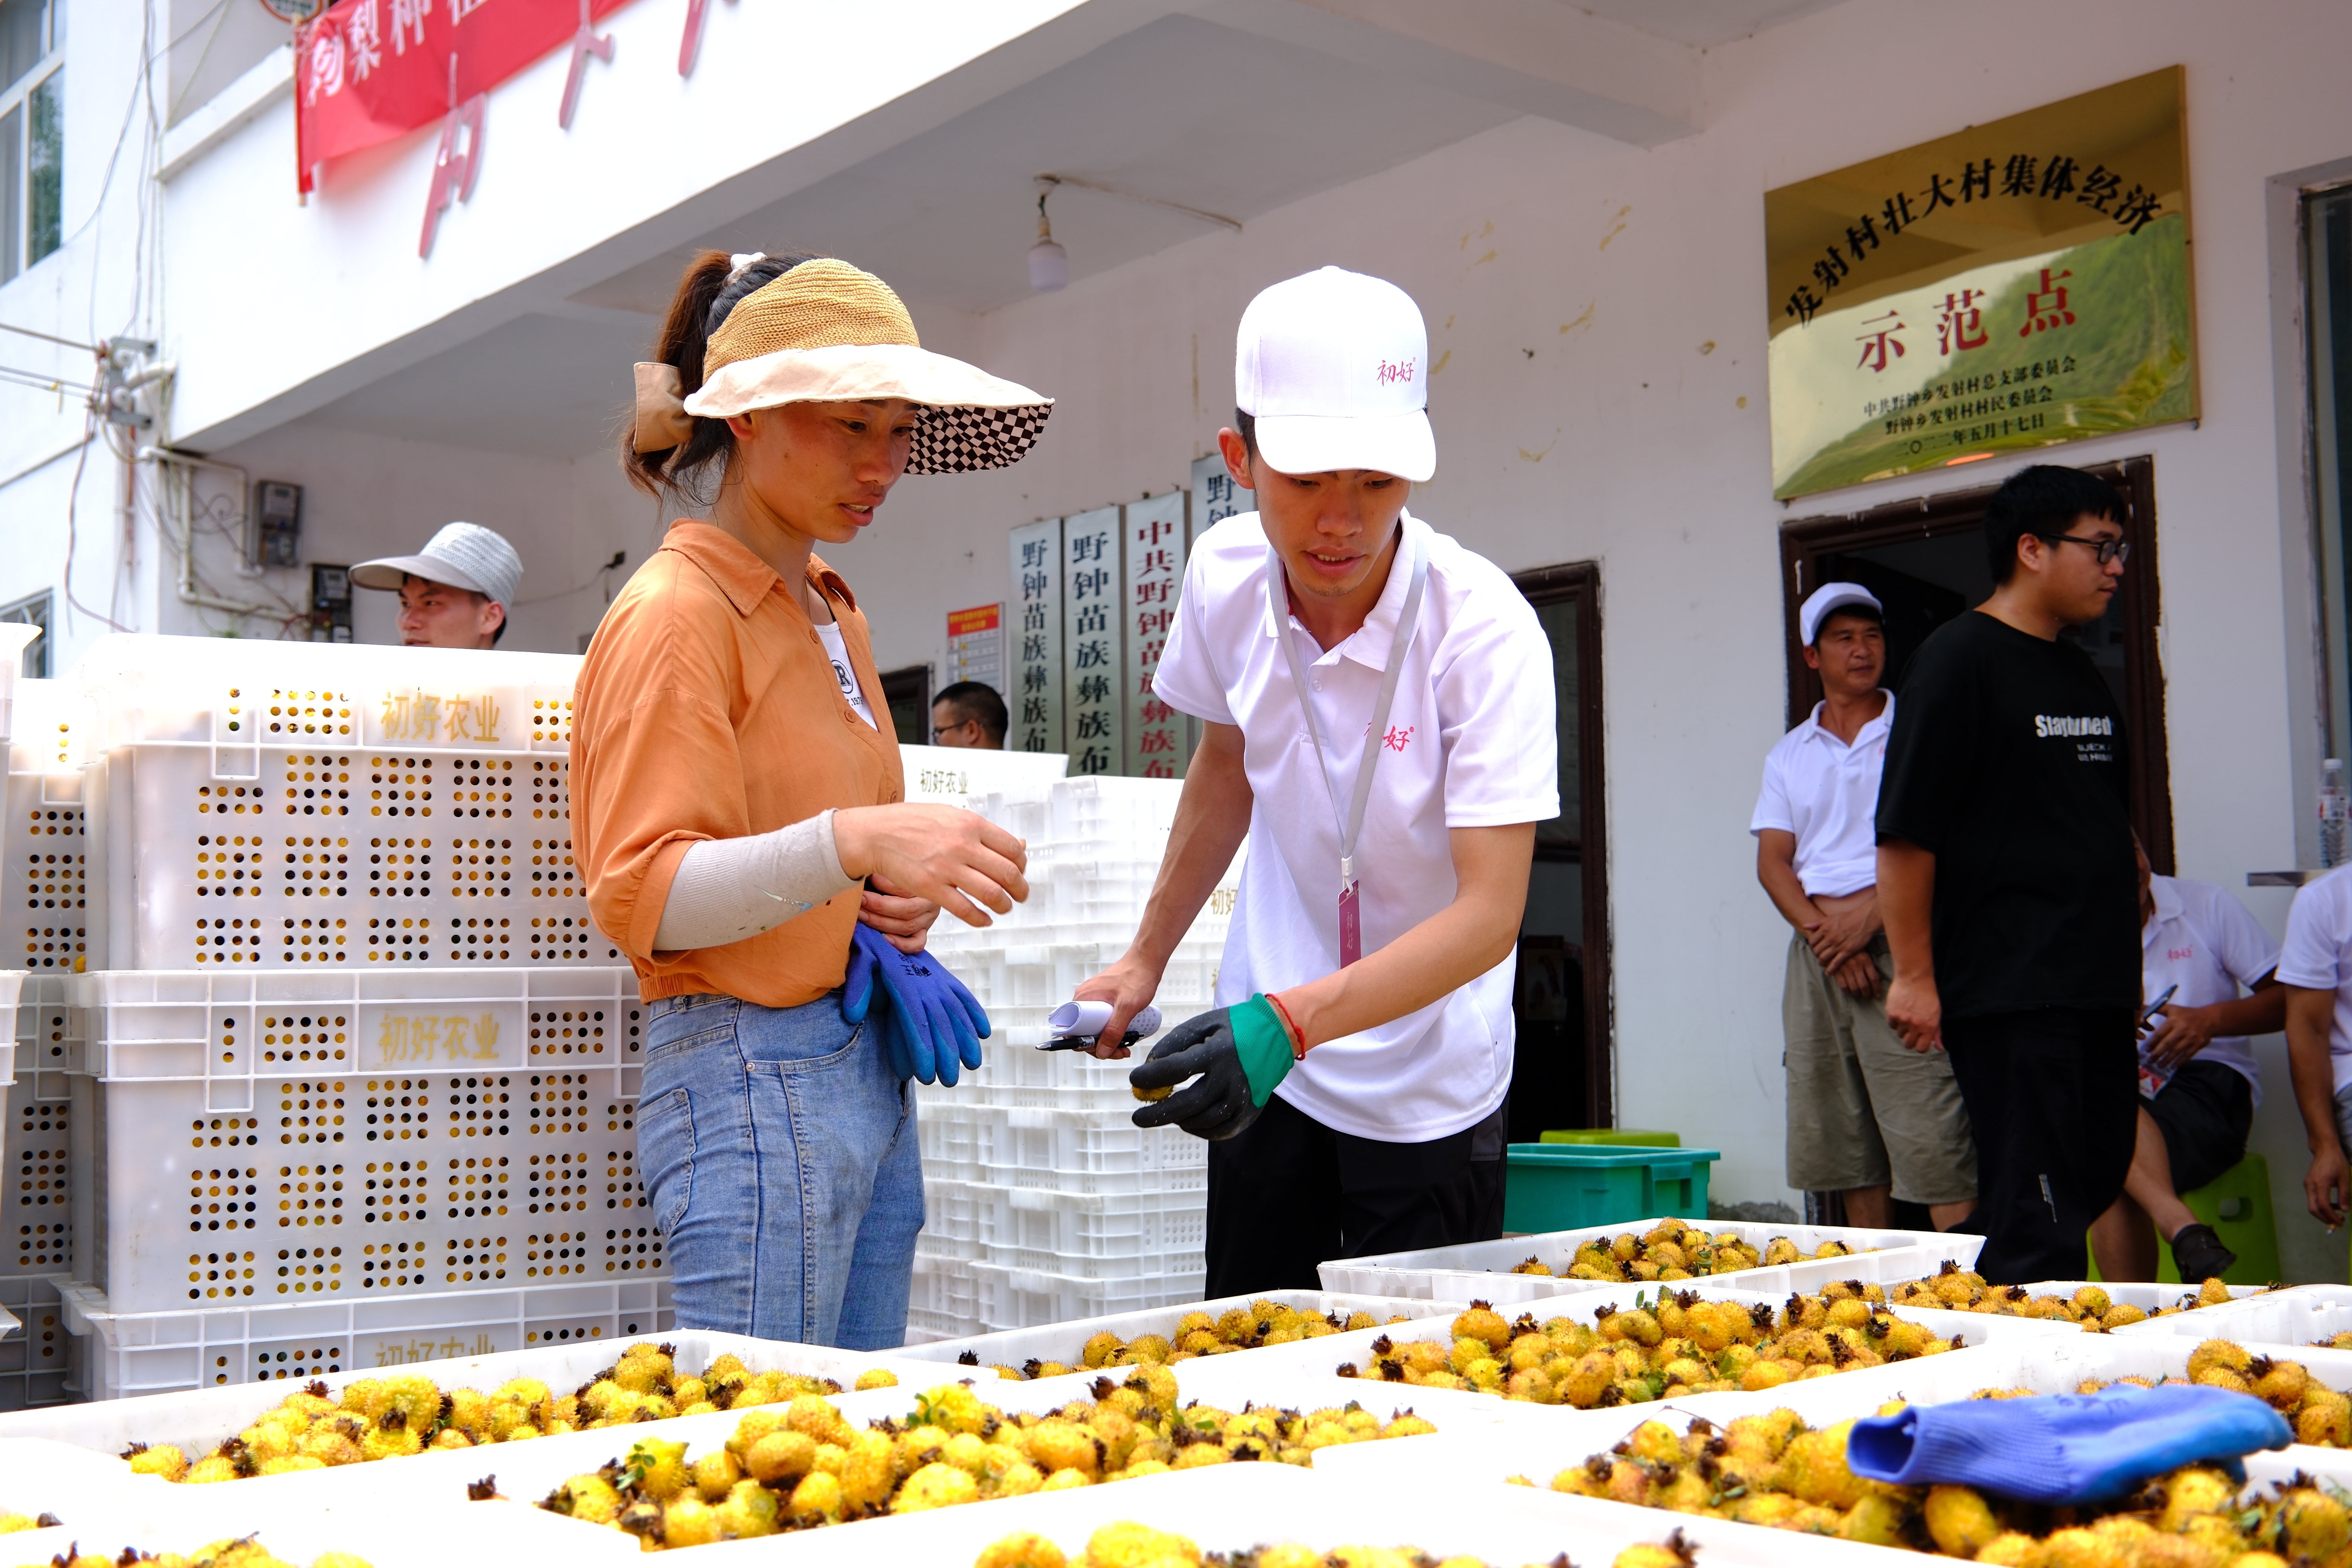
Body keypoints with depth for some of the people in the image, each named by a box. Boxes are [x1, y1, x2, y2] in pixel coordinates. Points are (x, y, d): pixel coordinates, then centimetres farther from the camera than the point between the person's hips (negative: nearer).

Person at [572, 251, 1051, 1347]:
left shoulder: (837, 616, 18)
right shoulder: (675, 612, -8)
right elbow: (641, 896, -17)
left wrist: (907, 894, 6)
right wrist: (853, 843, -31)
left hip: (875, 1067, 8)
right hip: (754, 1080, -8)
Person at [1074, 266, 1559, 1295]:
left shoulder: (1484, 630, -24)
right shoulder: (1225, 575, -9)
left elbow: (1489, 911, -27)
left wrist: (1287, 1021, -39)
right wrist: (1147, 958, 14)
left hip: (1428, 1093, -4)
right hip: (1264, 1054, 4)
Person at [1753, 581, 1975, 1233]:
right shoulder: (1789, 755, 17)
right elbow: (1772, 861, 7)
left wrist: (1870, 912, -13)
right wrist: (1822, 932, -9)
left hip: (1899, 941, -4)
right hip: (1817, 952, 4)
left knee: (1929, 1132, -12)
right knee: (1842, 1141, 5)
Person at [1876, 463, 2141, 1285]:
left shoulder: (2082, 672, 17)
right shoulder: (1959, 658, -9)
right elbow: (1905, 832, -14)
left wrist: (2125, 928, 23)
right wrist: (1914, 975, -17)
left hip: (2097, 986, 9)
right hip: (2006, 992, -9)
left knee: (2095, 1189, 12)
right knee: (2033, 1219, -8)